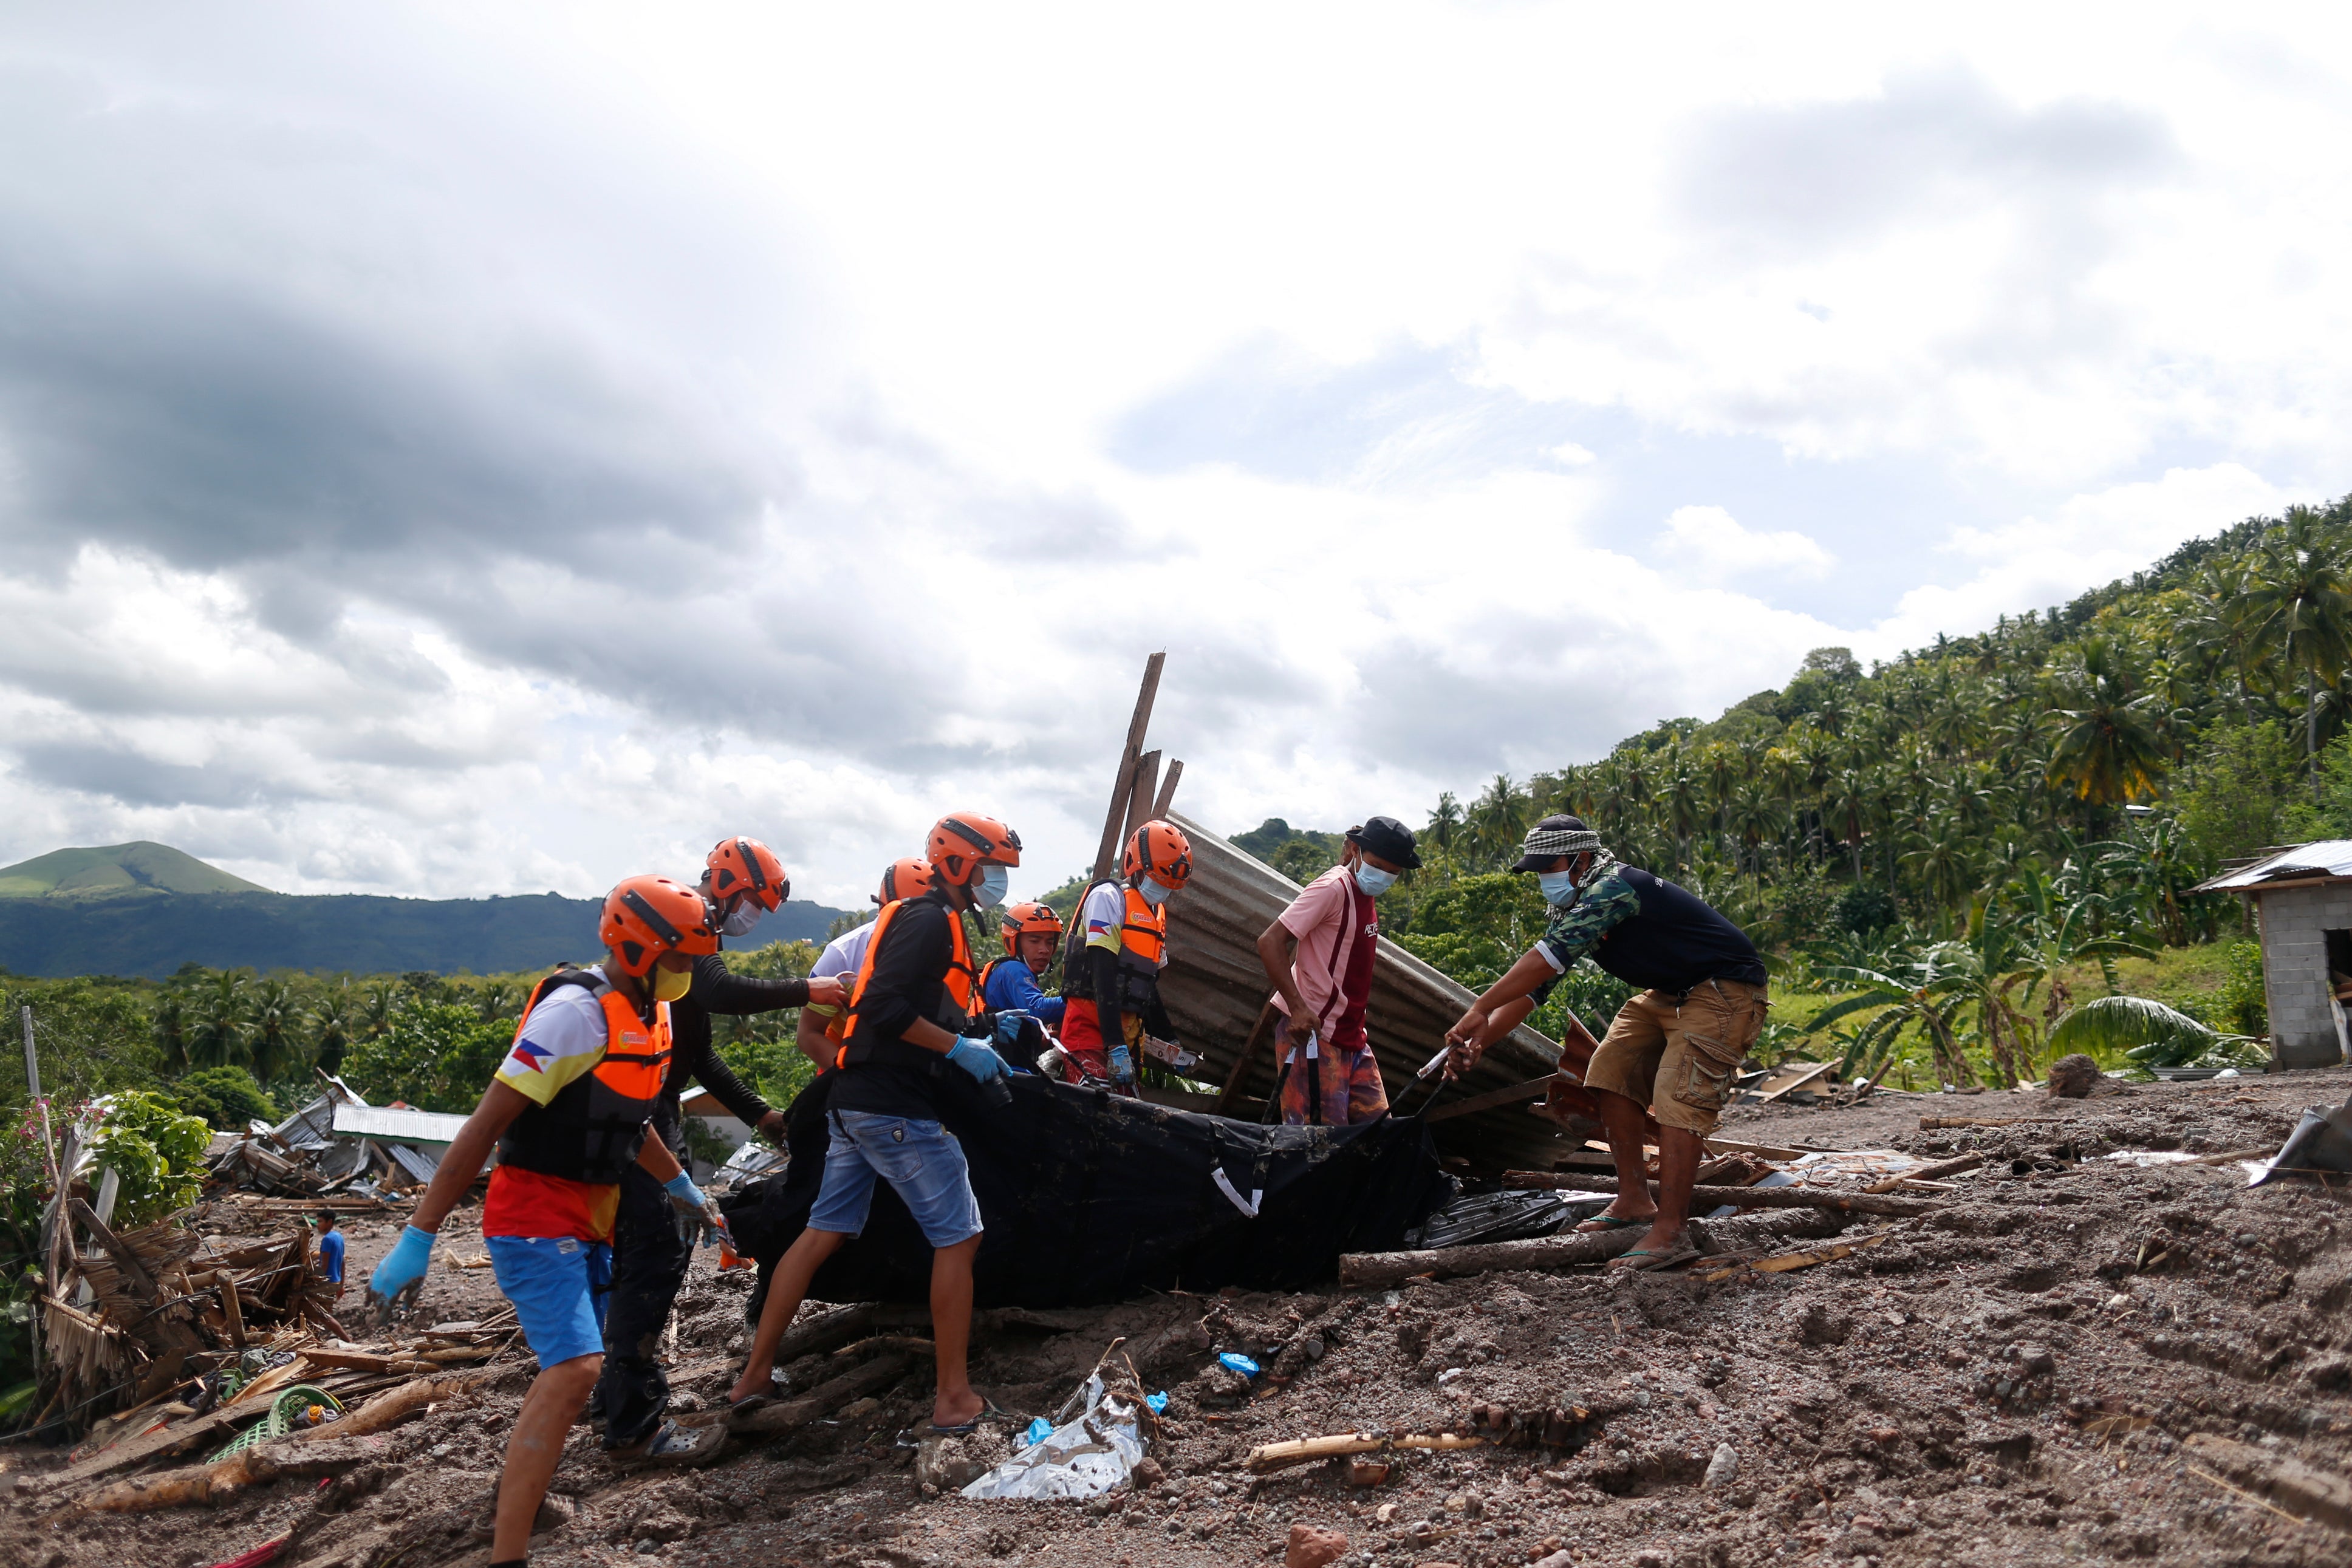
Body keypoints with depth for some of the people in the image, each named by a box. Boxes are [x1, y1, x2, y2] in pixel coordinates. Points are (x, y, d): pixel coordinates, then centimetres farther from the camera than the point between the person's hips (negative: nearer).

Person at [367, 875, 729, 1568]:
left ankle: (516, 1499, 39)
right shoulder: (576, 1012, -22)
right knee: (575, 1368, -21)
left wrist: (681, 1186, 27)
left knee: (566, 1369, 20)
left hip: (587, 1224, 9)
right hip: (536, 1220, -9)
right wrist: (418, 1239, -21)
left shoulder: (648, 1016, 7)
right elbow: (484, 1127, -22)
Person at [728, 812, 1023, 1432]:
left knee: (824, 1231, 13)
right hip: (897, 1109, -10)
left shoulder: (920, 917, 19)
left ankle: (755, 1374, 19)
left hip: (857, 1101, 10)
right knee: (957, 1237, -2)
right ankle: (954, 1397, 3)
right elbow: (884, 1008, -24)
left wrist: (979, 1040, 16)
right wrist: (961, 1047, -18)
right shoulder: (932, 921, -13)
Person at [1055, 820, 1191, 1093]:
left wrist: (1169, 1040, 24)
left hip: (1127, 1028, 9)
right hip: (1091, 1026, -9)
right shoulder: (1109, 898, -9)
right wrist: (1116, 1047, -24)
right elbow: (1104, 976, -18)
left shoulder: (1157, 915, 18)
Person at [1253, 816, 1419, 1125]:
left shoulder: (1366, 897, 14)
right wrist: (1298, 1007, -26)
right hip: (1312, 1034, -9)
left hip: (1352, 1039, 9)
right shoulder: (1333, 888, -14)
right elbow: (1270, 942, -20)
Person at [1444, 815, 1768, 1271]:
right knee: (1611, 1074, 6)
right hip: (1668, 993, 10)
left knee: (1679, 1098, -19)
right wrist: (1479, 1040, -10)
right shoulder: (1575, 910, 5)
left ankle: (1669, 1232, -18)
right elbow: (1532, 985, 2)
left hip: (1724, 991, -10)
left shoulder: (1613, 889, -26)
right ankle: (1634, 1201, 11)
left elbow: (1548, 957, -35)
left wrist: (1481, 1008, -33)